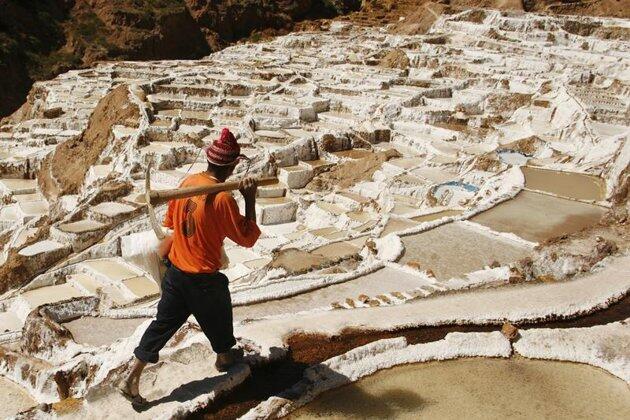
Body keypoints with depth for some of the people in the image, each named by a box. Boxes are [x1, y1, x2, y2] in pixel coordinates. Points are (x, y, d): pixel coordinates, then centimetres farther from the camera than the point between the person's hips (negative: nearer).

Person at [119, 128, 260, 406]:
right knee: (218, 319, 23)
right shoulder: (223, 199, -26)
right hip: (204, 279, -6)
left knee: (163, 323, 15)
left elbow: (171, 222, 11)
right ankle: (225, 357, 49)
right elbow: (248, 238, -17)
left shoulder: (188, 182, -3)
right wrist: (250, 199, -18)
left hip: (175, 272, 6)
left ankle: (131, 380, 18)